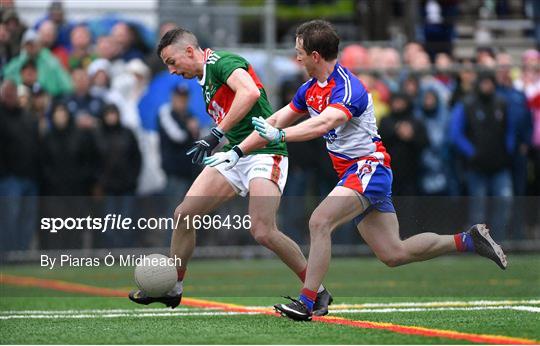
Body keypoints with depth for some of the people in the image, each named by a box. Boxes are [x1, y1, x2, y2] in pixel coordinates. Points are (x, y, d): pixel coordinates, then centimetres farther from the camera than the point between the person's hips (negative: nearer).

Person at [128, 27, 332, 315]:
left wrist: (216, 134, -28)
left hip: (264, 153, -9)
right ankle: (172, 289, 15)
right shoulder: (205, 80, 19)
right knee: (184, 214, 0)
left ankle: (318, 292, -5)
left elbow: (250, 92, -29)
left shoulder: (221, 61, -9)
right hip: (234, 153, 9)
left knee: (263, 232, -22)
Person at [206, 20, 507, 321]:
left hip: (368, 167, -9)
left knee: (320, 221, -26)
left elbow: (322, 124, -38)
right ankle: (468, 240, 19)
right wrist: (236, 152, 11)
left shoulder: (348, 88, -19)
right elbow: (274, 122, 16)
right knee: (394, 254, 7)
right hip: (352, 172, 9)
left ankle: (307, 302, -25)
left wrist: (279, 135, -49)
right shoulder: (310, 89, 9)